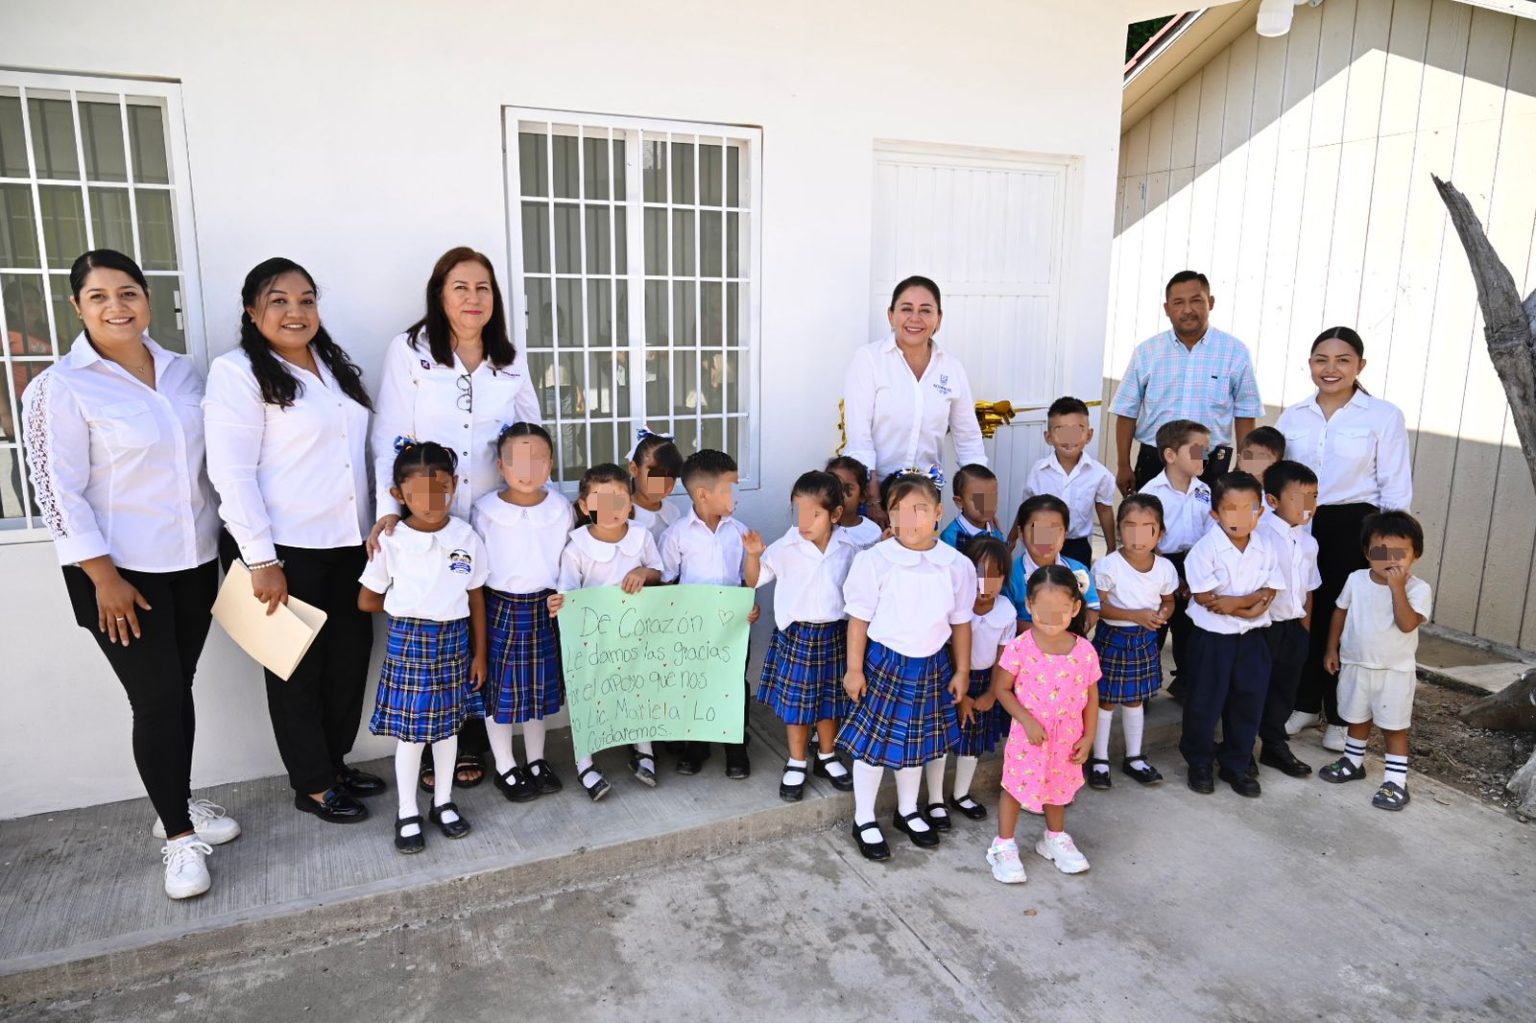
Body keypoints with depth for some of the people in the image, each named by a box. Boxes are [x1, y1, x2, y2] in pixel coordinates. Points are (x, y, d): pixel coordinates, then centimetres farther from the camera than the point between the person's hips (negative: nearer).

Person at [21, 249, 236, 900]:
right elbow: (57, 490, -11)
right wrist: (104, 578, -14)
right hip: (122, 572, -5)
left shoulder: (181, 370, 6)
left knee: (177, 692, 14)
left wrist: (228, 545, 11)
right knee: (158, 701, -1)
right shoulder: (60, 388, -10)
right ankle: (179, 838, 14)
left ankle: (177, 805, 32)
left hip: (193, 561, 5)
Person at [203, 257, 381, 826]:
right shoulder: (237, 372, -10)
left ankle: (335, 761, 32)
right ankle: (312, 786, 22)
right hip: (284, 551, -6)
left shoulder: (335, 367, 12)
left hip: (347, 545, 7)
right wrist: (261, 561, -19)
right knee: (299, 668, 7)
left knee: (350, 656, 13)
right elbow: (231, 473, -15)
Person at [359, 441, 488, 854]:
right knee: (410, 729, 5)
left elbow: (476, 599, 3)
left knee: (448, 723, 14)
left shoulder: (467, 537, -4)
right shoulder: (390, 540, -10)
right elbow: (367, 601, 0)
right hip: (408, 640, -2)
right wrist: (409, 607, 3)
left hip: (454, 639, 2)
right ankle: (407, 813, 20)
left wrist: (479, 653, 4)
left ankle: (443, 802, 30)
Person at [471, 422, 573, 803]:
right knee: (500, 689, 8)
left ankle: (536, 760, 33)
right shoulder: (485, 511, -10)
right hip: (500, 608, -2)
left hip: (545, 607, 3)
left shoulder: (562, 508, -3)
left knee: (541, 685, 15)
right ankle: (506, 767, 25)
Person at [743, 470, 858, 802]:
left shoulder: (849, 549, -4)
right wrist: (753, 554, -24)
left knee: (830, 699, 15)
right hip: (797, 634, -2)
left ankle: (827, 758, 35)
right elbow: (754, 580, -8)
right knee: (796, 700, 8)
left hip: (834, 634, 2)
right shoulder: (786, 547, -12)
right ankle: (796, 765, 24)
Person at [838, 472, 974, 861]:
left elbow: (960, 622, 4)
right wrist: (854, 669, -7)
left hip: (932, 665, 3)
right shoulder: (875, 561, -15)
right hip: (885, 662, -3)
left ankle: (908, 811, 41)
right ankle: (864, 820, 26)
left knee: (916, 741, 19)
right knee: (874, 740, 7)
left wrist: (961, 670, 8)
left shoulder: (956, 565, -6)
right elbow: (859, 619, -9)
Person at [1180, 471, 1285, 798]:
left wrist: (1233, 602, -18)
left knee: (1248, 702, 12)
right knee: (1205, 701, 6)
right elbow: (1204, 597, -18)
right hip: (1212, 636, -4)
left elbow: (1269, 592, -2)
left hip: (1251, 636, 5)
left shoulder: (1264, 548, 0)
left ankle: (1236, 765, 28)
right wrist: (1248, 608, -19)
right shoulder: (1206, 548, -15)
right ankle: (1199, 763, 23)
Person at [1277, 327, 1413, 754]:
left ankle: (1340, 716, 19)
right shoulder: (1293, 416, 7)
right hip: (1299, 524, 3)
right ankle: (1304, 704, 26)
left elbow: (1396, 487, -4)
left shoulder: (1384, 416, -4)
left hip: (1354, 526, -3)